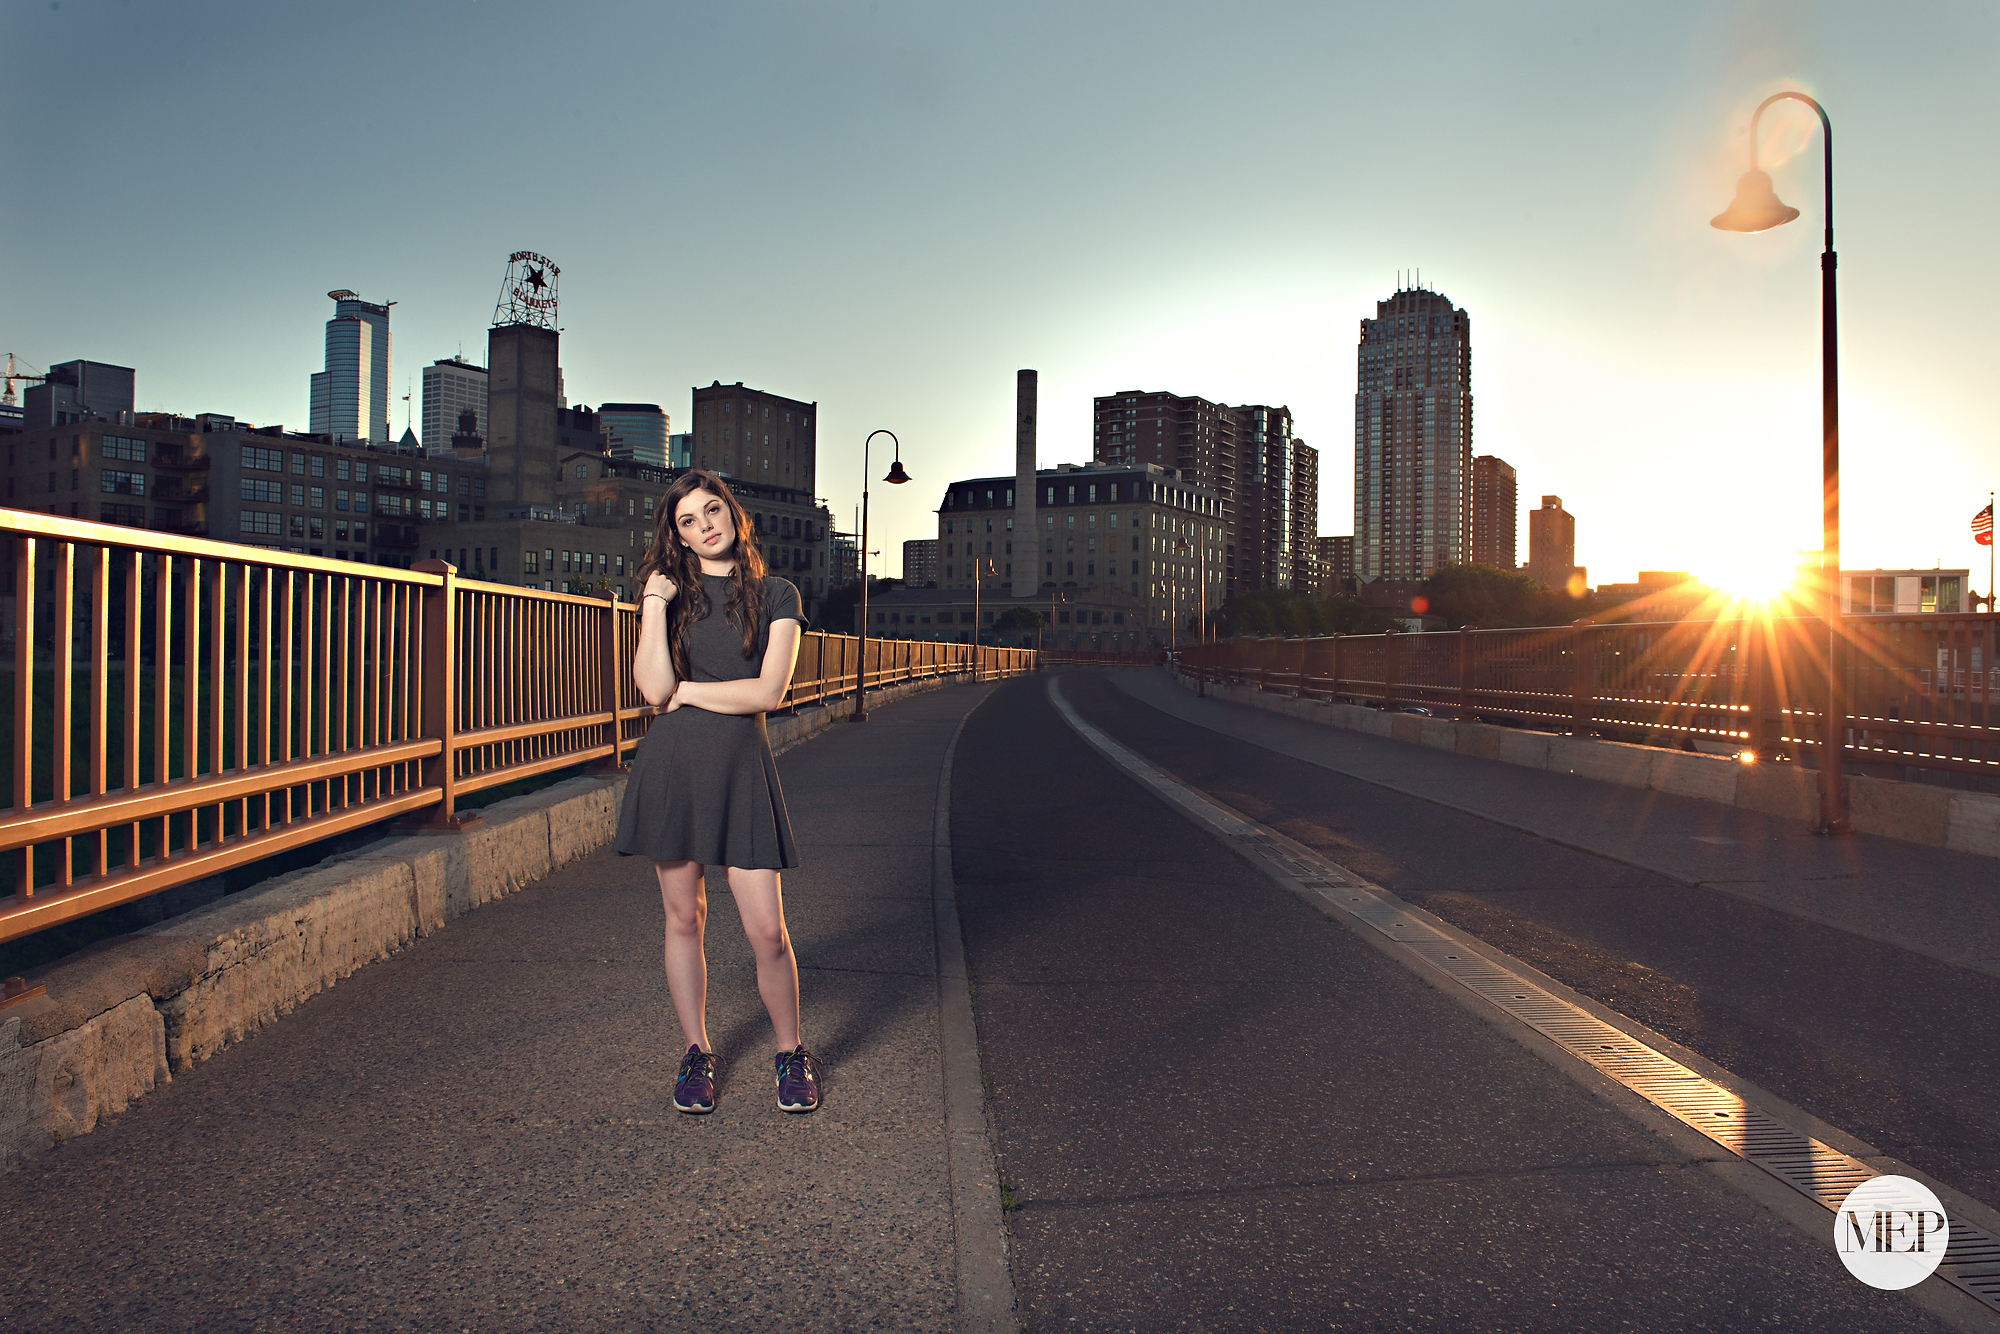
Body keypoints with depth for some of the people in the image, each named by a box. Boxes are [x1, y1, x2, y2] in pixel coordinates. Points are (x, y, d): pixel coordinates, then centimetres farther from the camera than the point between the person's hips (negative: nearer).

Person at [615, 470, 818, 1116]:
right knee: (683, 917, 9)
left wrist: (687, 691, -3)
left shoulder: (775, 596, 5)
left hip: (742, 767, -2)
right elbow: (654, 689, -5)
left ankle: (791, 1054, 19)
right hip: (672, 764, 2)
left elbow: (769, 691, -7)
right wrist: (656, 606, -9)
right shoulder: (669, 593, 9)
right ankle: (695, 1054, 27)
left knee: (767, 933, -3)